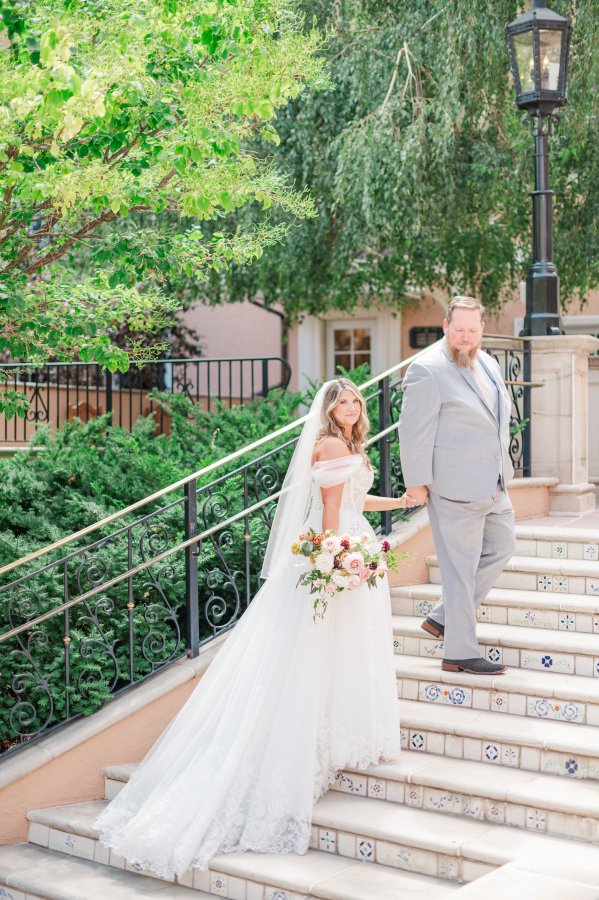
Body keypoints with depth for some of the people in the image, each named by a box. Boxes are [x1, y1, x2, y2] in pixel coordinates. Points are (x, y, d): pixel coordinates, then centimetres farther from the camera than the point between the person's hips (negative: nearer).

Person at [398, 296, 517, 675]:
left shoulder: (488, 363, 12)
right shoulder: (428, 369, -15)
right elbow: (414, 431, -16)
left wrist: (503, 466, 21)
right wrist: (417, 482, -17)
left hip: (493, 484, 9)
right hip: (455, 487, -9)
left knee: (502, 546, 17)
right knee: (461, 567, -1)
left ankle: (444, 617, 26)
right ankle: (460, 654, 10)